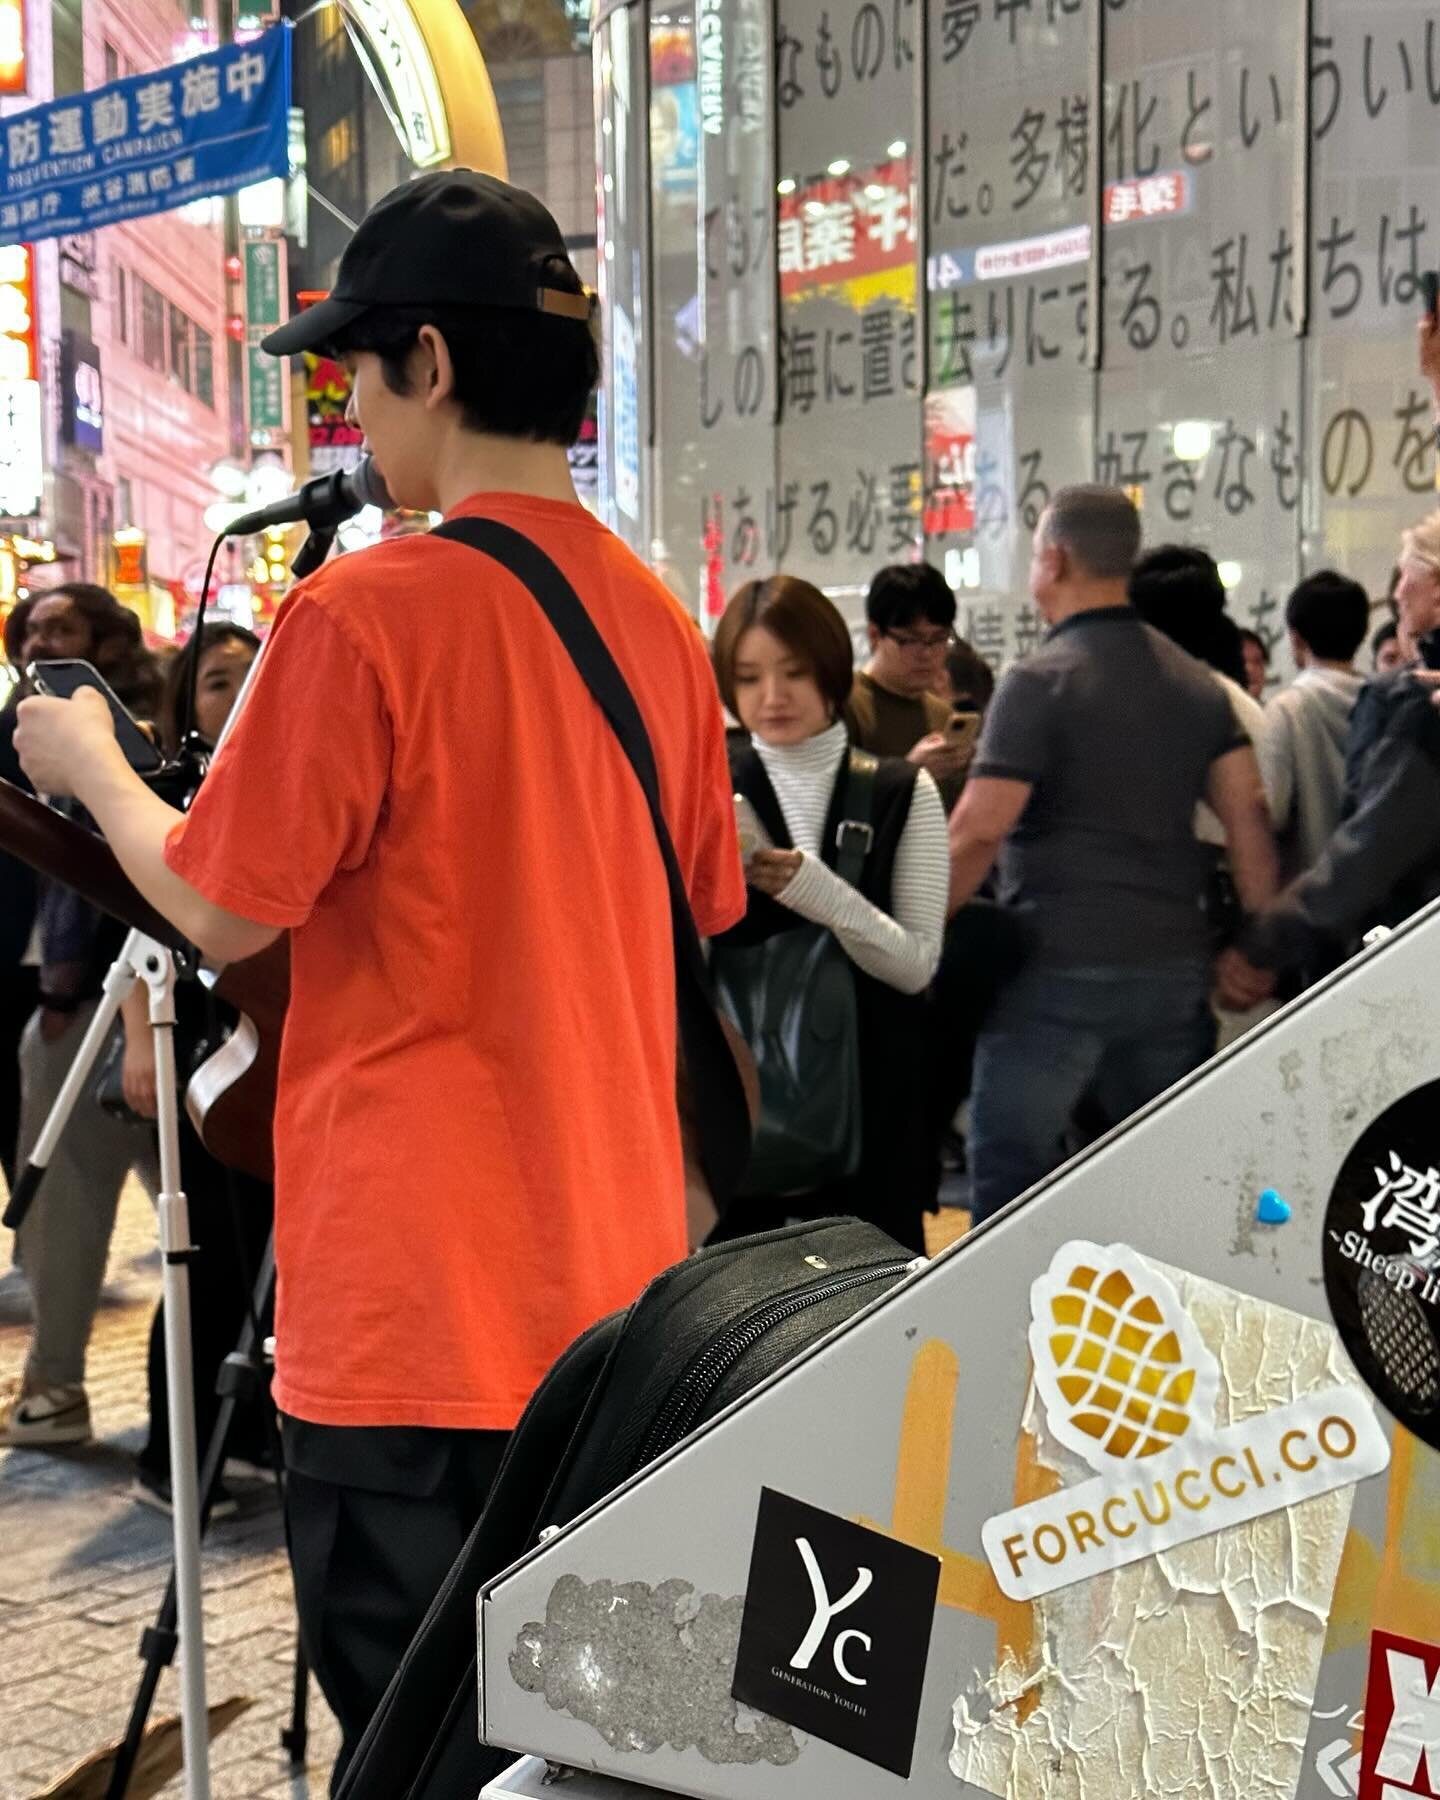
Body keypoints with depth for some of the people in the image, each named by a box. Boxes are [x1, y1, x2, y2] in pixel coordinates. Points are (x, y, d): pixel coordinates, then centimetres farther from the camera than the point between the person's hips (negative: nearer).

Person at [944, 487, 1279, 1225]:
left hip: (1059, 970, -6)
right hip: (1175, 968, 6)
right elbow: (1248, 815, 5)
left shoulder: (1040, 680, -9)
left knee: (1009, 1184, 1)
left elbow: (978, 831, -15)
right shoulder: (1196, 683, 10)